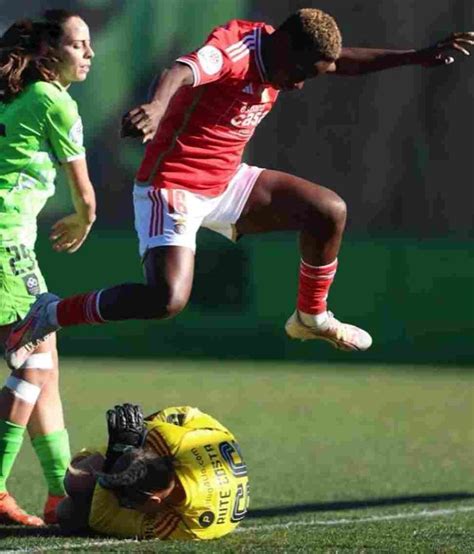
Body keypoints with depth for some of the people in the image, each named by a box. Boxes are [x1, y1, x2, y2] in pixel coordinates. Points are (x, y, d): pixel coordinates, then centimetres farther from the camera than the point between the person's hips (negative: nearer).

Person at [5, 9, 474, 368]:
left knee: (329, 212, 7)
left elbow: (343, 61, 18)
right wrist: (155, 108, -68)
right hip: (173, 187, -9)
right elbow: (180, 73, -46)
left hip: (226, 183, 9)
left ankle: (311, 317, 28)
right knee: (166, 299, -26)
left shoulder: (283, 55, 1)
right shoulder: (232, 49, -25)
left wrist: (417, 58, 14)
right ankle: (51, 314, -8)